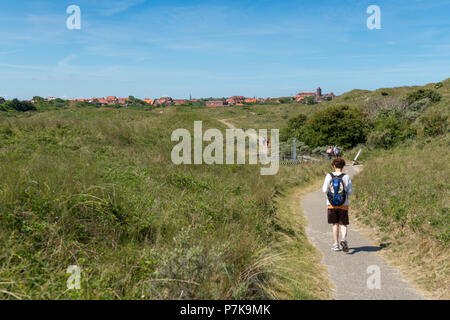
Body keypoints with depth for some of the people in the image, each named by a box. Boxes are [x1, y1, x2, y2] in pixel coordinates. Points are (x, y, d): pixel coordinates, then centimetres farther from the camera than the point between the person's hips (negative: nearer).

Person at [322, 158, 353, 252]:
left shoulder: (329, 176, -5)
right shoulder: (346, 177, -5)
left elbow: (325, 190, -8)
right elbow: (350, 192, -3)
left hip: (331, 204, 1)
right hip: (343, 205, -1)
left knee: (335, 225, 10)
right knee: (343, 224, 7)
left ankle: (336, 245, 13)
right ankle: (343, 239, -18)